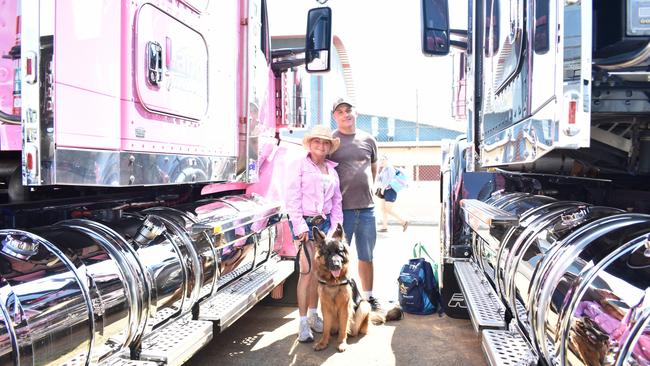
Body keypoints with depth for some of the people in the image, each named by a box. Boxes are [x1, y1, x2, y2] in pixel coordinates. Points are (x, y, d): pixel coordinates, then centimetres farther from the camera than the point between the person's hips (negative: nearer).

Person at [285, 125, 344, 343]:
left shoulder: (332, 170, 15)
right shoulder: (299, 167, -1)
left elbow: (336, 201, 15)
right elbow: (292, 199, -8)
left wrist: (335, 227, 5)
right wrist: (300, 227, -14)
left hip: (324, 222, 5)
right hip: (305, 222, -5)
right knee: (307, 272, -8)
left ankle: (313, 315, 24)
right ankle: (303, 322, 0)